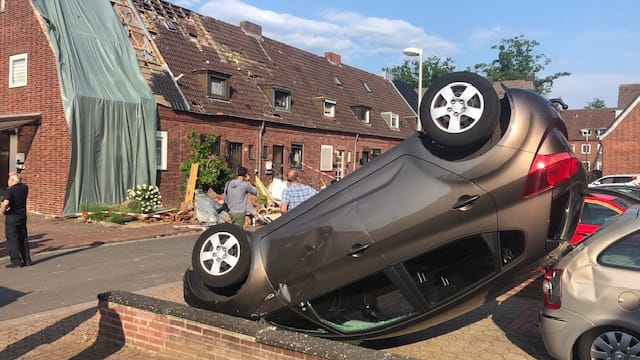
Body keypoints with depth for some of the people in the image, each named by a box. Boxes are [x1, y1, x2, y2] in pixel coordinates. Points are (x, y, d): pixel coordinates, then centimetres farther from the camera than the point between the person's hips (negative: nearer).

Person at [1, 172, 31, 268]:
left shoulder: (10, 190, -17)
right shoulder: (24, 188, 3)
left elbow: (6, 203, -31)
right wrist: (19, 180, 15)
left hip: (12, 217, -7)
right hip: (22, 216, 7)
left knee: (12, 239, 2)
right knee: (23, 238, 12)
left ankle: (16, 260, 2)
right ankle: (27, 260, 13)